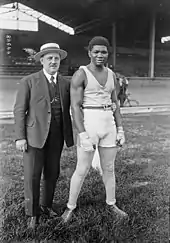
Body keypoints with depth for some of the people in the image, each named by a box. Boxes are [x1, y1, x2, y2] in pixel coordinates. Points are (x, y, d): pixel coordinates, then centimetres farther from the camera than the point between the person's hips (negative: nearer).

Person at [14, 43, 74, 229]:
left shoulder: (66, 83, 9)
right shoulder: (29, 81, -2)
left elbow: (67, 111, 11)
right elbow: (20, 110, -5)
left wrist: (70, 135, 6)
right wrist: (20, 137, -11)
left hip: (56, 136, 4)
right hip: (35, 135, -4)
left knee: (52, 173, 11)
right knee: (32, 176, 0)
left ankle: (46, 205, 32)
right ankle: (32, 213, 18)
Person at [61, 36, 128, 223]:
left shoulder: (111, 75, 10)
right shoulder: (80, 75, -9)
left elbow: (114, 104, 13)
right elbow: (75, 107, -14)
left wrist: (120, 130, 7)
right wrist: (83, 136, -20)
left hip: (108, 125, 5)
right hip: (88, 125, -5)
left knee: (109, 168, 15)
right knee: (82, 170, 3)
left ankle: (111, 204, 35)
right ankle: (70, 206, 25)